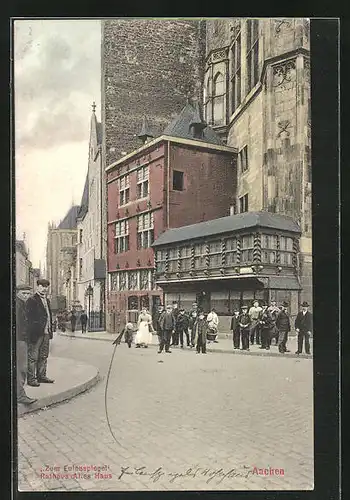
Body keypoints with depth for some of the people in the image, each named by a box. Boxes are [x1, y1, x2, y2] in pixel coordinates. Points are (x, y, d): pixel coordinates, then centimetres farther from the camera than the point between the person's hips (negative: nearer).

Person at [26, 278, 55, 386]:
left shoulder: (47, 300, 17)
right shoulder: (31, 300, -8)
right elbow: (29, 318, -13)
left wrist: (50, 330, 13)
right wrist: (32, 333, -18)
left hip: (46, 333, 8)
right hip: (36, 333, -8)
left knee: (43, 357, 14)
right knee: (33, 357, -1)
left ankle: (41, 376, 23)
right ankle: (31, 378, 5)